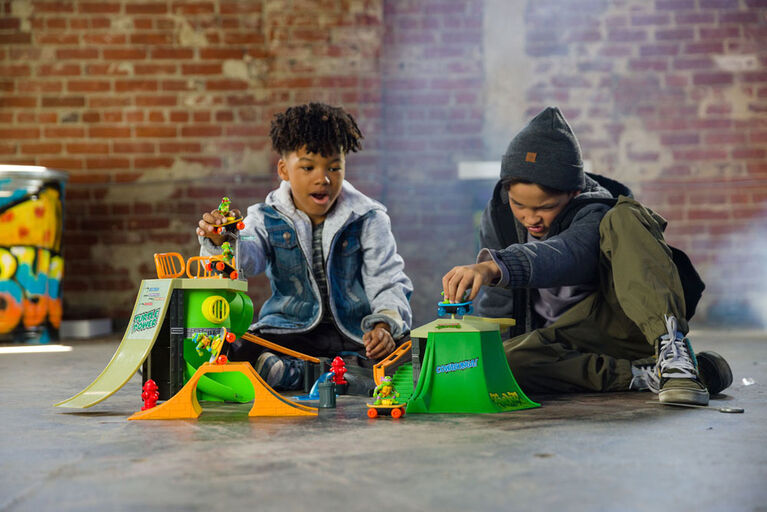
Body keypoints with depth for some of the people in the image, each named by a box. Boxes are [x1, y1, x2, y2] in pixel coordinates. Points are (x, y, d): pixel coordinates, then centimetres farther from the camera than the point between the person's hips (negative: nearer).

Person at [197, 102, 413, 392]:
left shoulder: (368, 219, -1)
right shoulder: (267, 219, 3)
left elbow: (388, 283, -6)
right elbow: (246, 258, -16)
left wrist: (384, 325, -27)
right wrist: (222, 242, -41)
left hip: (357, 333, 0)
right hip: (292, 332, 0)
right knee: (233, 352, -26)